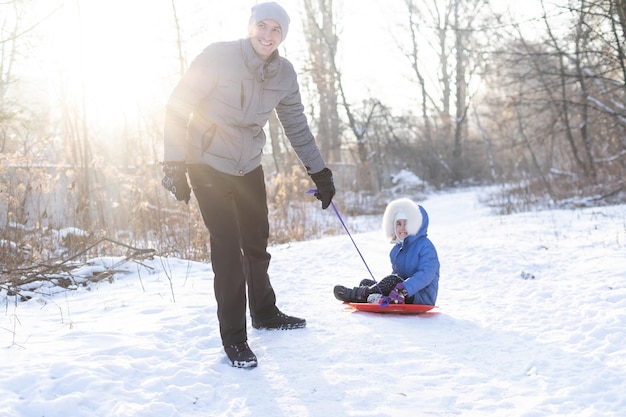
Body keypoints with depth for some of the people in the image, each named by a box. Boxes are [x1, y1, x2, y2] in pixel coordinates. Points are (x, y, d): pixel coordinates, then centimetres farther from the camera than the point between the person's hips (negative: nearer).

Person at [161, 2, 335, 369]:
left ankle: (264, 312, 37)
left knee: (257, 242, 15)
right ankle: (233, 337, 3)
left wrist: (320, 171, 8)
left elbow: (296, 125, 8)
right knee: (228, 247, -9)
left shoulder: (284, 73, -5)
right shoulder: (219, 57, -20)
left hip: (249, 166, 5)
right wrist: (174, 164, -19)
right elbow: (178, 106, -15)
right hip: (208, 164, -5)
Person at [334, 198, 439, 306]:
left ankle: (357, 294, -23)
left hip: (422, 298, -8)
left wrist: (404, 289, -36)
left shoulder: (425, 246, -10)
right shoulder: (397, 248, 16)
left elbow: (426, 274, -23)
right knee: (366, 283, -3)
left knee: (392, 280, -32)